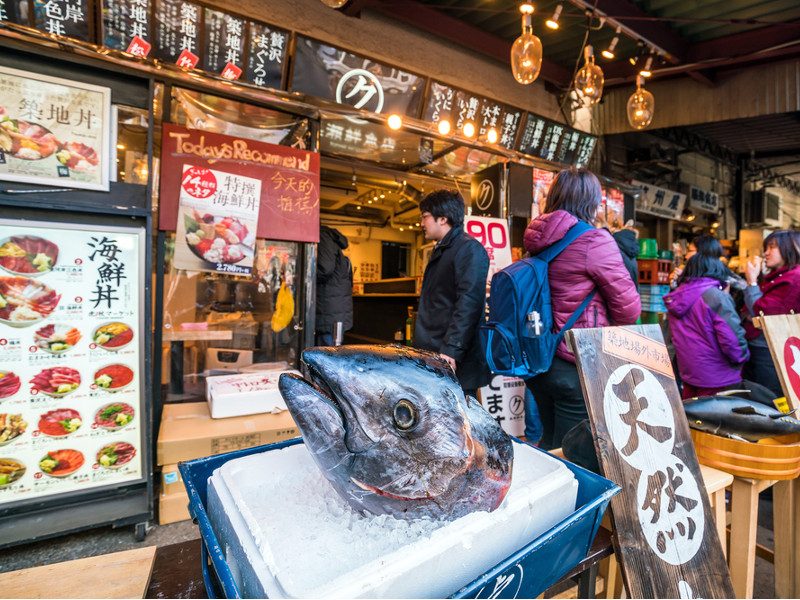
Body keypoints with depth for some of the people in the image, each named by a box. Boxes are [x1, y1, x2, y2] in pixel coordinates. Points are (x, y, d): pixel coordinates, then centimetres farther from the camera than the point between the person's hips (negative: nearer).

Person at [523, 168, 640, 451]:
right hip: (578, 367, -7)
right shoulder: (594, 240, -14)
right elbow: (629, 307, -9)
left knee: (549, 444, 20)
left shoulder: (539, 239, 5)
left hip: (539, 361, 7)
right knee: (575, 457, 5)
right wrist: (609, 331, 10)